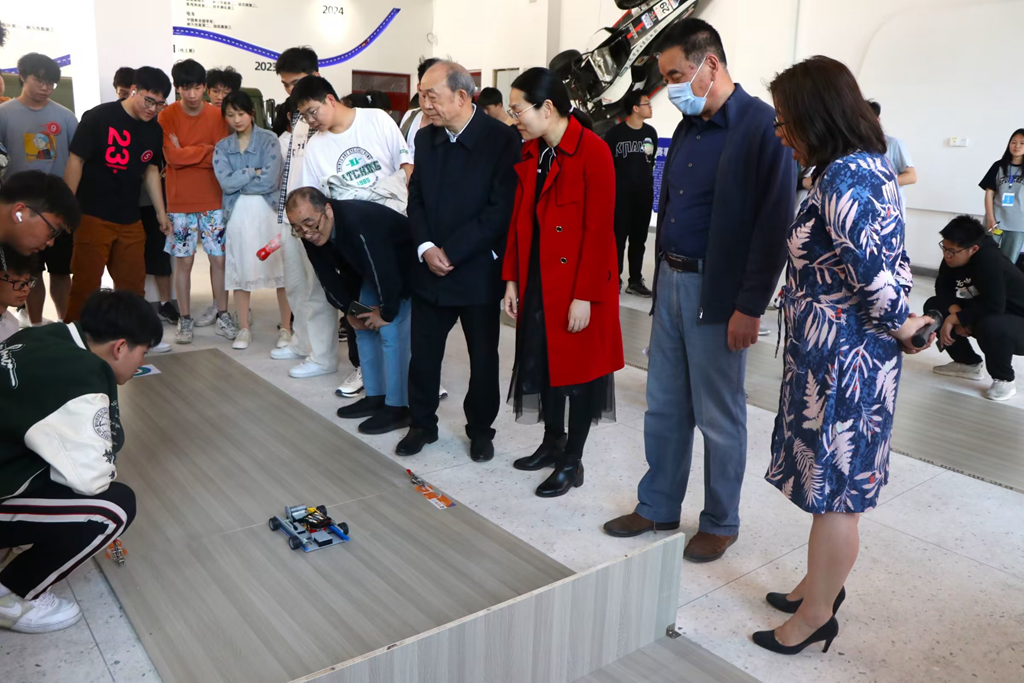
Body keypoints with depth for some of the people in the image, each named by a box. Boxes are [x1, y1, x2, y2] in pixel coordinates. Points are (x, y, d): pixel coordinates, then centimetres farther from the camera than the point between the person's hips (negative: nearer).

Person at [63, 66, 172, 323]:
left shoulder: (154, 130, 6)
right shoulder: (98, 117, -10)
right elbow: (76, 161, -9)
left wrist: (161, 213, 14)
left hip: (130, 220, 5)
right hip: (92, 217, -5)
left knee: (133, 286, 11)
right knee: (85, 285, -1)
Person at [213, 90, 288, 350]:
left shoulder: (269, 140, -1)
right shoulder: (222, 147, 10)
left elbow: (270, 180, -13)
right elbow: (225, 181, -5)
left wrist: (239, 180, -6)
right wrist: (254, 172, -9)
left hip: (268, 210, -3)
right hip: (238, 214, 3)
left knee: (279, 268, -2)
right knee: (240, 270, 6)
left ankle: (286, 328, 8)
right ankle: (244, 328, 17)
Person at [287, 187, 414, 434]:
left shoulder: (360, 226, -40)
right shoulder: (312, 235, -14)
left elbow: (387, 275, -34)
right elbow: (327, 276, 0)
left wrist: (387, 313, -20)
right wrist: (349, 310, -3)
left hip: (407, 270, -8)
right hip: (371, 271, 8)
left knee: (392, 332, -15)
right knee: (364, 328, 9)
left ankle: (397, 407, -5)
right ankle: (375, 397, 20)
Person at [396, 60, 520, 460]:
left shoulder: (502, 141, -11)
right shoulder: (425, 138, 8)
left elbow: (500, 210, -17)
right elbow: (416, 200, 8)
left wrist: (450, 252, -17)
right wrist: (426, 247, -10)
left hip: (478, 272, -4)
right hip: (429, 269, 5)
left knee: (483, 357, 9)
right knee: (422, 353, 9)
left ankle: (480, 430, 27)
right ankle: (422, 424, 28)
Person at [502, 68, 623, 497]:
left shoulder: (593, 151, -14)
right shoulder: (530, 153, 8)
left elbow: (599, 230, -17)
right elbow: (519, 219, 10)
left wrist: (585, 296, -18)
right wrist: (511, 278, 6)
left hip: (578, 283, -7)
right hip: (536, 280, 7)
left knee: (578, 365, 5)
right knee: (540, 361, 15)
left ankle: (572, 462, 19)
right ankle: (552, 442, 34)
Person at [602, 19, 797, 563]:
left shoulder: (763, 126, -12)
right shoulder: (688, 127, 12)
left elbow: (774, 225, -16)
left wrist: (750, 307, -17)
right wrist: (661, 271, 12)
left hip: (718, 293, -7)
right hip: (671, 282, 7)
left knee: (719, 417, 6)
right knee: (663, 406, 14)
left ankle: (721, 523, 25)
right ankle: (657, 507, 30)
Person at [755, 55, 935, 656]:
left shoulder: (843, 178, -22)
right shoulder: (870, 165, 10)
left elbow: (874, 269, -28)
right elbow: (890, 258, 10)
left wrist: (902, 326, -11)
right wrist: (902, 322, 3)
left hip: (842, 358, -10)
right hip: (843, 355, 10)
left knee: (834, 490, 6)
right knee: (835, 483, 22)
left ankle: (816, 616, 25)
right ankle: (823, 583, 40)